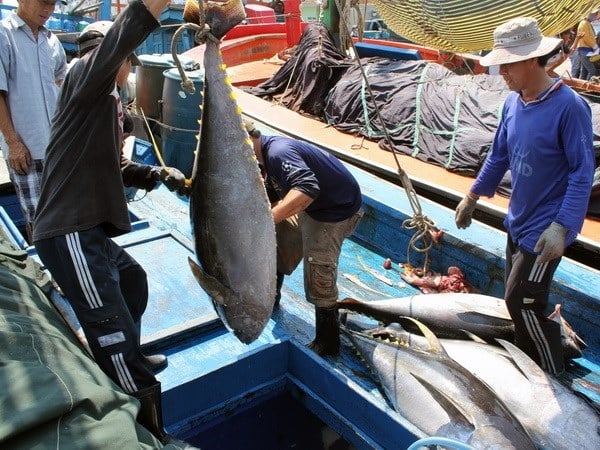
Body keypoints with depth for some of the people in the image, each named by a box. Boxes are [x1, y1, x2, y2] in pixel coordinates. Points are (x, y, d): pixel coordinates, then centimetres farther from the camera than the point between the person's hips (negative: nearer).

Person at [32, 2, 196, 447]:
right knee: (114, 331, -8)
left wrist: (157, 174, 9)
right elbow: (116, 41, -30)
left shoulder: (107, 103, 20)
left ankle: (128, 361, 49)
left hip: (90, 230, 11)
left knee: (132, 281, 29)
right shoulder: (85, 78, -8)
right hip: (70, 233, -11)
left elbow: (115, 167, 24)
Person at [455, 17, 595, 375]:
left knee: (523, 303, -3)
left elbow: (583, 173, -20)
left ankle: (555, 377, 20)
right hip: (517, 222, 7)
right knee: (518, 300, 17)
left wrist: (562, 227, -26)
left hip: (544, 230, -7)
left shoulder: (569, 107, -21)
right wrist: (473, 197, 18)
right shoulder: (513, 102, 0)